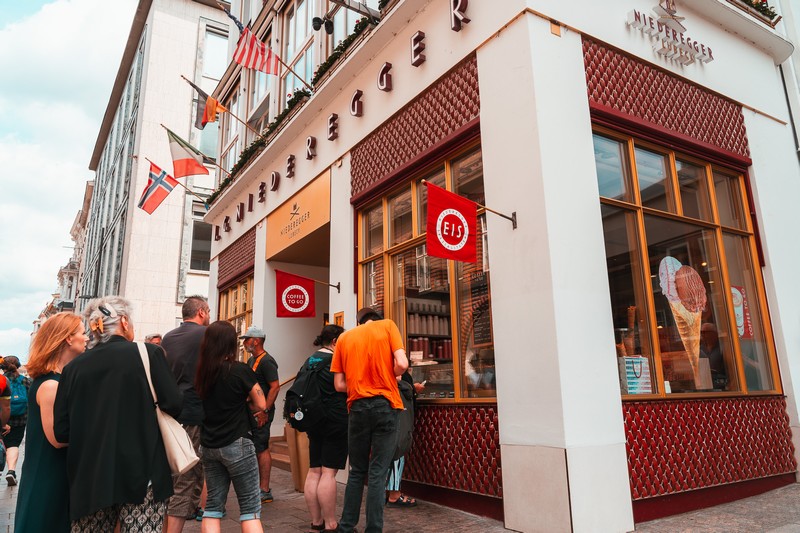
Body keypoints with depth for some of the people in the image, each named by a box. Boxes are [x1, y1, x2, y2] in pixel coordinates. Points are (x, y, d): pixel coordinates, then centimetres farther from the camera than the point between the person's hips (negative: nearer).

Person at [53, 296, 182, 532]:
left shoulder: (74, 366, 3)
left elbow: (61, 431, 2)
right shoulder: (149, 353, -7)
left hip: (89, 479, 4)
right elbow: (173, 405, -11)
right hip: (141, 474, -3)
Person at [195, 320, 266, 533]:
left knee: (213, 504, 13)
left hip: (209, 446, 5)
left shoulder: (201, 373, 0)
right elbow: (261, 405, -7)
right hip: (237, 444, -5)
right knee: (250, 507, 2)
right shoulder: (241, 370, -13)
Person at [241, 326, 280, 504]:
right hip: (252, 411, 10)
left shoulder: (266, 361, -14)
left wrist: (264, 411, -23)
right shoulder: (251, 360, 17)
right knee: (257, 449, 15)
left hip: (261, 412, -10)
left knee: (261, 449, -7)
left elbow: (275, 387, -20)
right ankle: (260, 486, 26)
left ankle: (265, 491, -1)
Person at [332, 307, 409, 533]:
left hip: (357, 407, 3)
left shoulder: (344, 337, 11)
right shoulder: (387, 325, 4)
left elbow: (339, 385, 6)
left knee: (357, 471, 16)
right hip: (385, 405, -2)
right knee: (377, 473, 2)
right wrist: (386, 379, 9)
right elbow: (402, 364, -9)